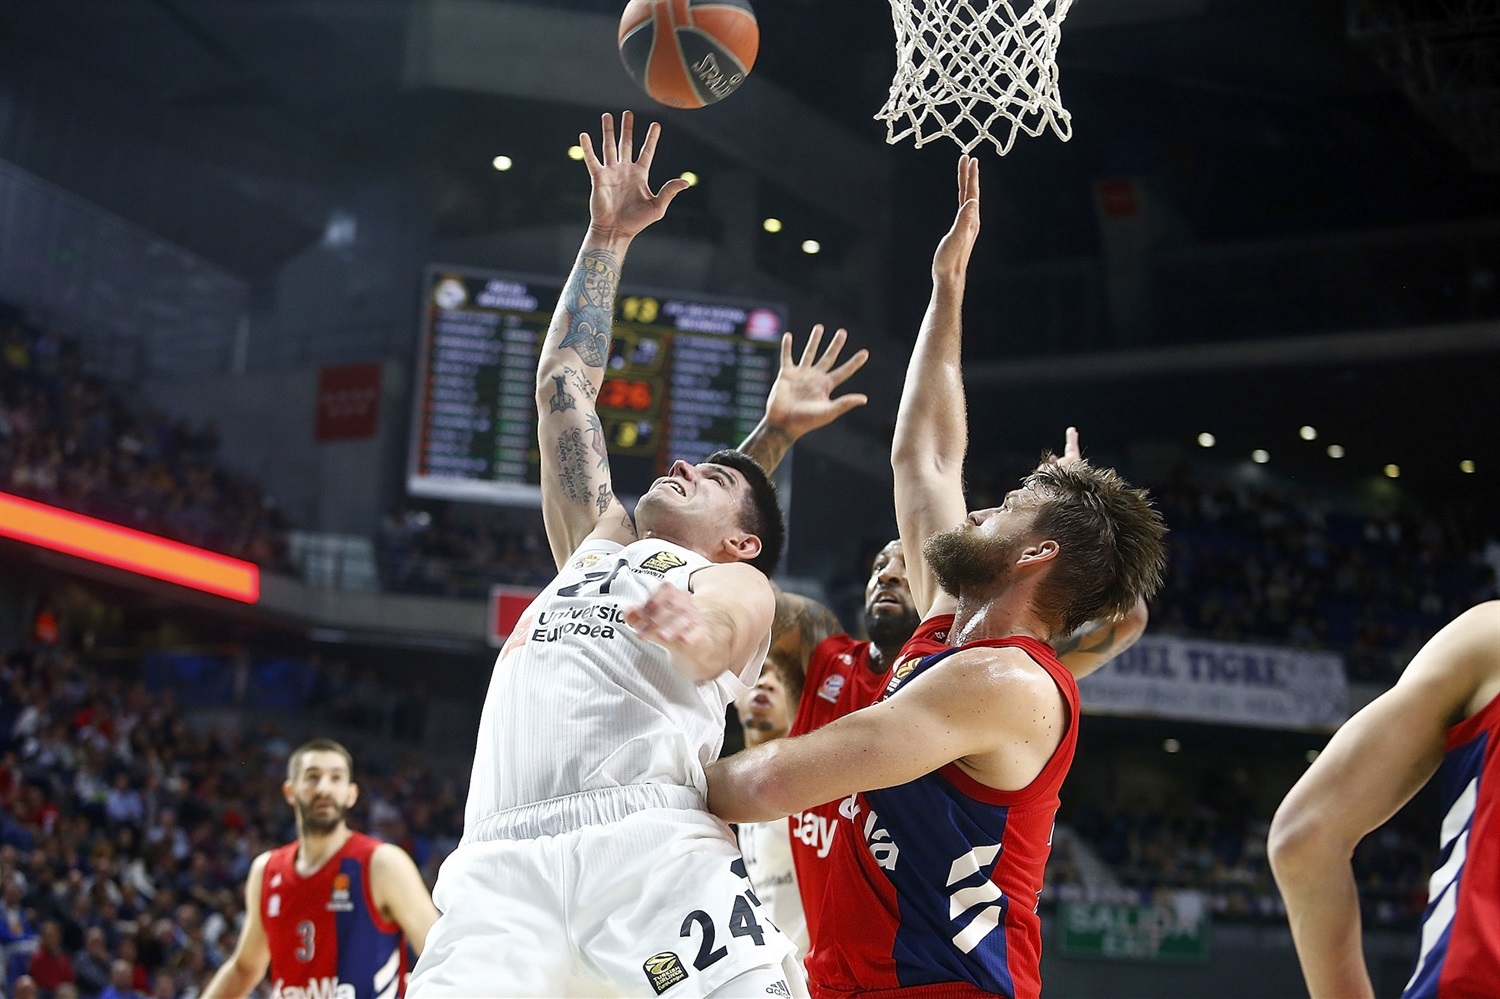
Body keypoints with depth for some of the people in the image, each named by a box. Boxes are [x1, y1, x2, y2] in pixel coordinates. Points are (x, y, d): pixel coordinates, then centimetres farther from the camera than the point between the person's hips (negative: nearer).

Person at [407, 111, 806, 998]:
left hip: (654, 851, -3)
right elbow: (563, 387, 38)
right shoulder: (596, 551, 36)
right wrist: (609, 241, 38)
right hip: (503, 867, 4)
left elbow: (716, 638, -5)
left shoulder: (738, 586, 21)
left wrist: (690, 621, -28)